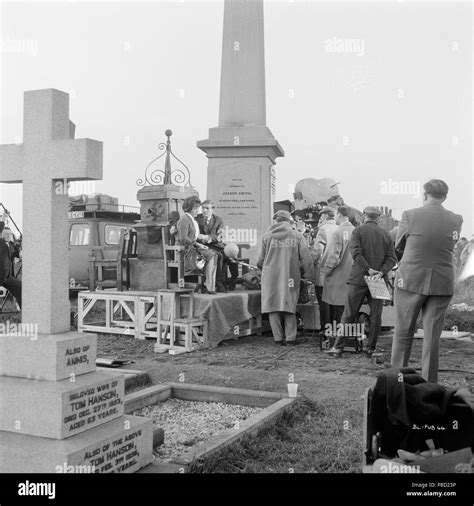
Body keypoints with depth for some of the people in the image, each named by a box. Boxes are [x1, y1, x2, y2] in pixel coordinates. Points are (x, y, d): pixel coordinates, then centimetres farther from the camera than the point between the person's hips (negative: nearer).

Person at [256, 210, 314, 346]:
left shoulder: (267, 236, 0)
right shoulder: (297, 236, 0)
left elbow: (260, 260, 4)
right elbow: (306, 257, -2)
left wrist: (263, 269, 23)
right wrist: (308, 273, 10)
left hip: (271, 275, 0)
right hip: (290, 276, 1)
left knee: (273, 306, 8)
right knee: (290, 307, 12)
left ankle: (278, 337, 10)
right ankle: (290, 337, 11)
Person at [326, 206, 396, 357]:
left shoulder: (358, 230, -1)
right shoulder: (386, 234, 8)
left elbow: (355, 251, -14)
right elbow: (391, 258, 0)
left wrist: (368, 269, -13)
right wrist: (381, 272, -9)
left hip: (359, 278, -2)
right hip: (378, 281, 2)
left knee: (349, 314, 1)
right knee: (375, 315, 9)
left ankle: (338, 347, 4)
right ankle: (370, 348, 12)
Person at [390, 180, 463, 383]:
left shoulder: (410, 215, -9)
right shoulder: (456, 220, -1)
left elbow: (398, 247, 3)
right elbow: (447, 246, 8)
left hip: (410, 280, -2)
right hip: (442, 284, 2)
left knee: (403, 334, 11)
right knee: (432, 337, 9)